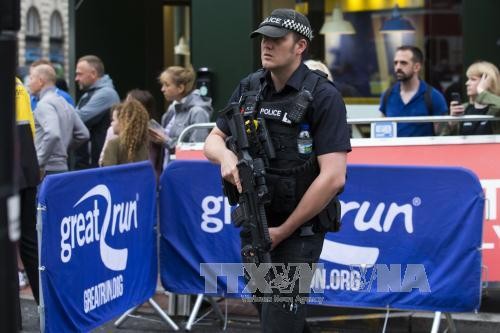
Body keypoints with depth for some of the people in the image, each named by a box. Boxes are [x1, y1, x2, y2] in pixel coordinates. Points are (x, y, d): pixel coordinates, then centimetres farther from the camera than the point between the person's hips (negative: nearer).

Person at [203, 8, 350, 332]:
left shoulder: (323, 96, -16)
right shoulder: (249, 88, 4)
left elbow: (333, 177, -22)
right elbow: (213, 140, 10)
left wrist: (282, 231, -17)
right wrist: (225, 155, -17)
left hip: (298, 230, -6)